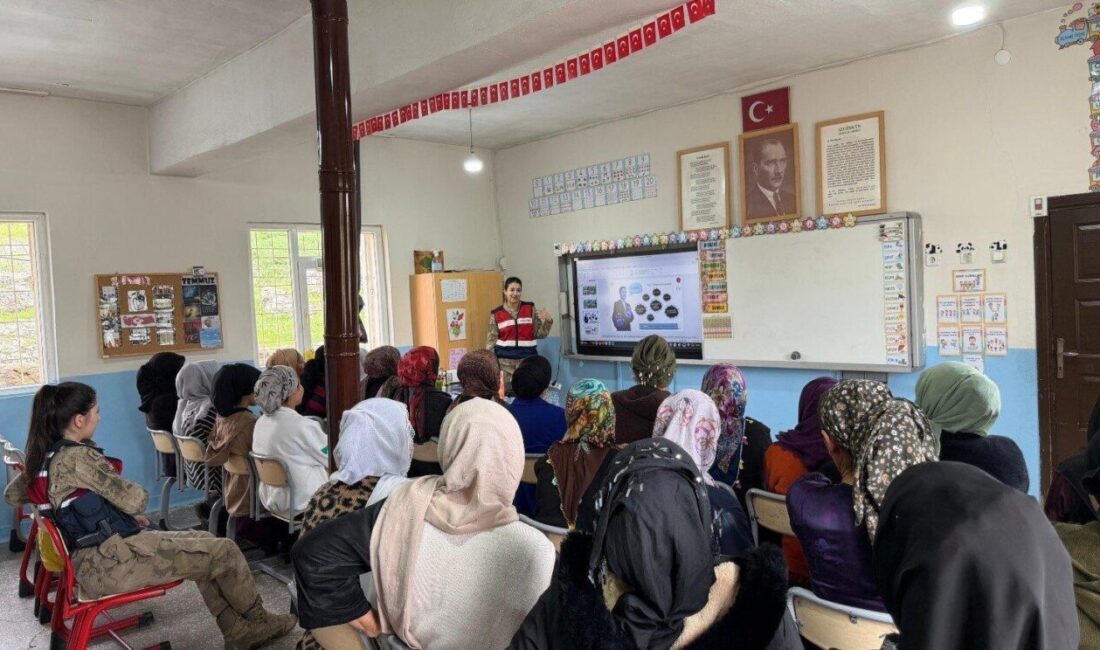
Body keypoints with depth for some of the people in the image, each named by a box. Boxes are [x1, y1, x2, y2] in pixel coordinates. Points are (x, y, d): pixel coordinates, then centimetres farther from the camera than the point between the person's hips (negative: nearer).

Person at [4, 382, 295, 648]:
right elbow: (136, 500, -18)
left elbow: (12, 494, 25)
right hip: (112, 561, -10)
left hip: (91, 559, 10)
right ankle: (258, 620, 19)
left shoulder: (44, 456, 7)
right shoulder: (78, 457, -21)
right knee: (224, 551, -5)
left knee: (204, 541, 18)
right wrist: (128, 508, 9)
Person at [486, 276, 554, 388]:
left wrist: (548, 321, -12)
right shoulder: (496, 314, 2)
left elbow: (539, 334, 5)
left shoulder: (530, 309, 5)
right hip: (505, 361, 0)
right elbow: (491, 340, 5)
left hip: (527, 359, 1)